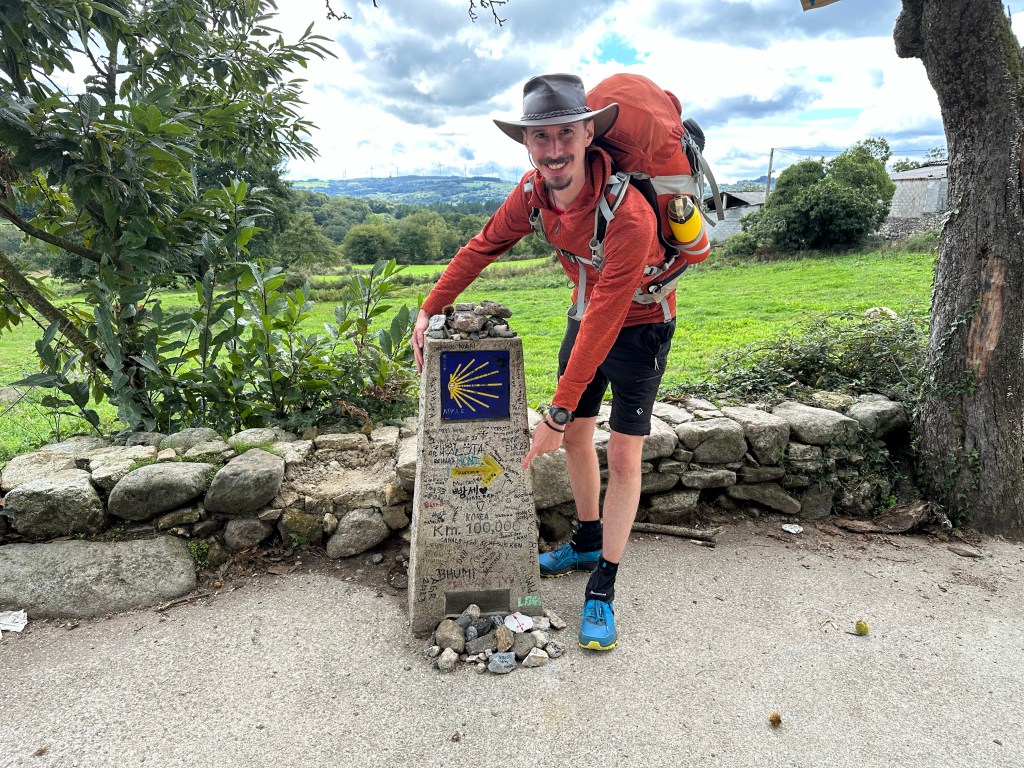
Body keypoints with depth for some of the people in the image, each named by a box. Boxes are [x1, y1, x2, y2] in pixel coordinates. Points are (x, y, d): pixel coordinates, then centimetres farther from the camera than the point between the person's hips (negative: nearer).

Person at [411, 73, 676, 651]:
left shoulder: (627, 213, -36)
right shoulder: (534, 191, -15)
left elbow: (605, 321, -36)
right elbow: (483, 247, 0)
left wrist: (558, 412, -32)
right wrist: (430, 310, -1)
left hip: (639, 326, -6)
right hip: (585, 315, 6)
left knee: (624, 455, -6)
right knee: (577, 434, 13)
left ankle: (603, 589, 6)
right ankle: (588, 542, 33)